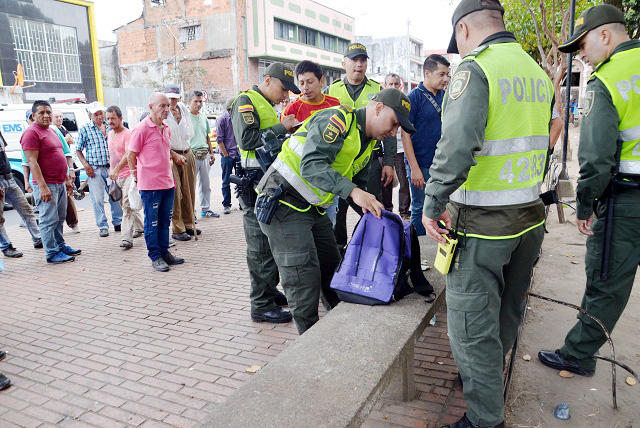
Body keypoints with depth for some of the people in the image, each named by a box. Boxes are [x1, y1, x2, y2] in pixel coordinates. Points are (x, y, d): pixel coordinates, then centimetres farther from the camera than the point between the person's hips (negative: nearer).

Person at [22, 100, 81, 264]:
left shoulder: (51, 131, 17)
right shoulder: (31, 133, -11)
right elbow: (32, 162, -17)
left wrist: (67, 180, 22)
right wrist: (43, 186, -23)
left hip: (60, 184, 9)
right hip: (46, 185, -9)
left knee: (60, 219, 16)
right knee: (49, 220, -5)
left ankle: (60, 246, 27)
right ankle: (52, 254, 1)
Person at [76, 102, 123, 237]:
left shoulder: (110, 127, 10)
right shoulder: (85, 129, 1)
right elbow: (78, 150, 4)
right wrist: (86, 165, -8)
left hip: (111, 167, 3)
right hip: (95, 169, -3)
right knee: (98, 199, 0)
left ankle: (117, 222, 20)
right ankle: (103, 226, 9)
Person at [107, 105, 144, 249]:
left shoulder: (127, 134, -12)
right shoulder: (110, 134, 15)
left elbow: (128, 154, -25)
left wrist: (116, 169, -36)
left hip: (129, 174, -9)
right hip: (116, 175, 9)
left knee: (127, 206, -14)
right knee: (125, 205, 16)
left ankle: (127, 239, -17)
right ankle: (139, 228, 34)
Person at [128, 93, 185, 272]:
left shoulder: (166, 128, 12)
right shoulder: (142, 128, -11)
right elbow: (131, 156, -7)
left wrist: (176, 155, 12)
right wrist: (137, 178, -3)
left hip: (167, 183, 7)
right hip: (150, 185, -7)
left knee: (164, 221, 14)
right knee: (152, 223, 3)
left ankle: (164, 253, 25)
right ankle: (155, 257, 12)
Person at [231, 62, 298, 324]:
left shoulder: (266, 105, 24)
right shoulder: (246, 101, -6)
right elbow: (247, 139, -19)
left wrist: (286, 131, 12)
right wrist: (281, 128, -13)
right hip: (255, 180, -10)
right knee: (260, 244, -6)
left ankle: (270, 291, 27)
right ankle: (262, 305, 2)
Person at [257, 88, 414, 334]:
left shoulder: (365, 141, 12)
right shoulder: (339, 119, -19)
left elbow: (354, 181, 19)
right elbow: (312, 165, -32)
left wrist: (375, 211, 9)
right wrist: (353, 191, -40)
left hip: (313, 208, 10)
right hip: (284, 202, -9)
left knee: (332, 268, 14)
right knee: (304, 278, -8)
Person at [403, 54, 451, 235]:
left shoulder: (445, 95, 9)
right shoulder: (414, 97, -9)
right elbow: (405, 134, -13)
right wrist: (414, 168, -16)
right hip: (421, 165, -6)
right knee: (420, 209, 3)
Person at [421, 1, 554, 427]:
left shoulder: (475, 69, -14)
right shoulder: (538, 73, 12)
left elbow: (457, 148, -26)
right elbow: (541, 144, 17)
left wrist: (433, 205, -16)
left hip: (482, 223, -9)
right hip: (531, 216, 9)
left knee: (473, 327, 4)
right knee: (506, 314, 23)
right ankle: (488, 380, 43)